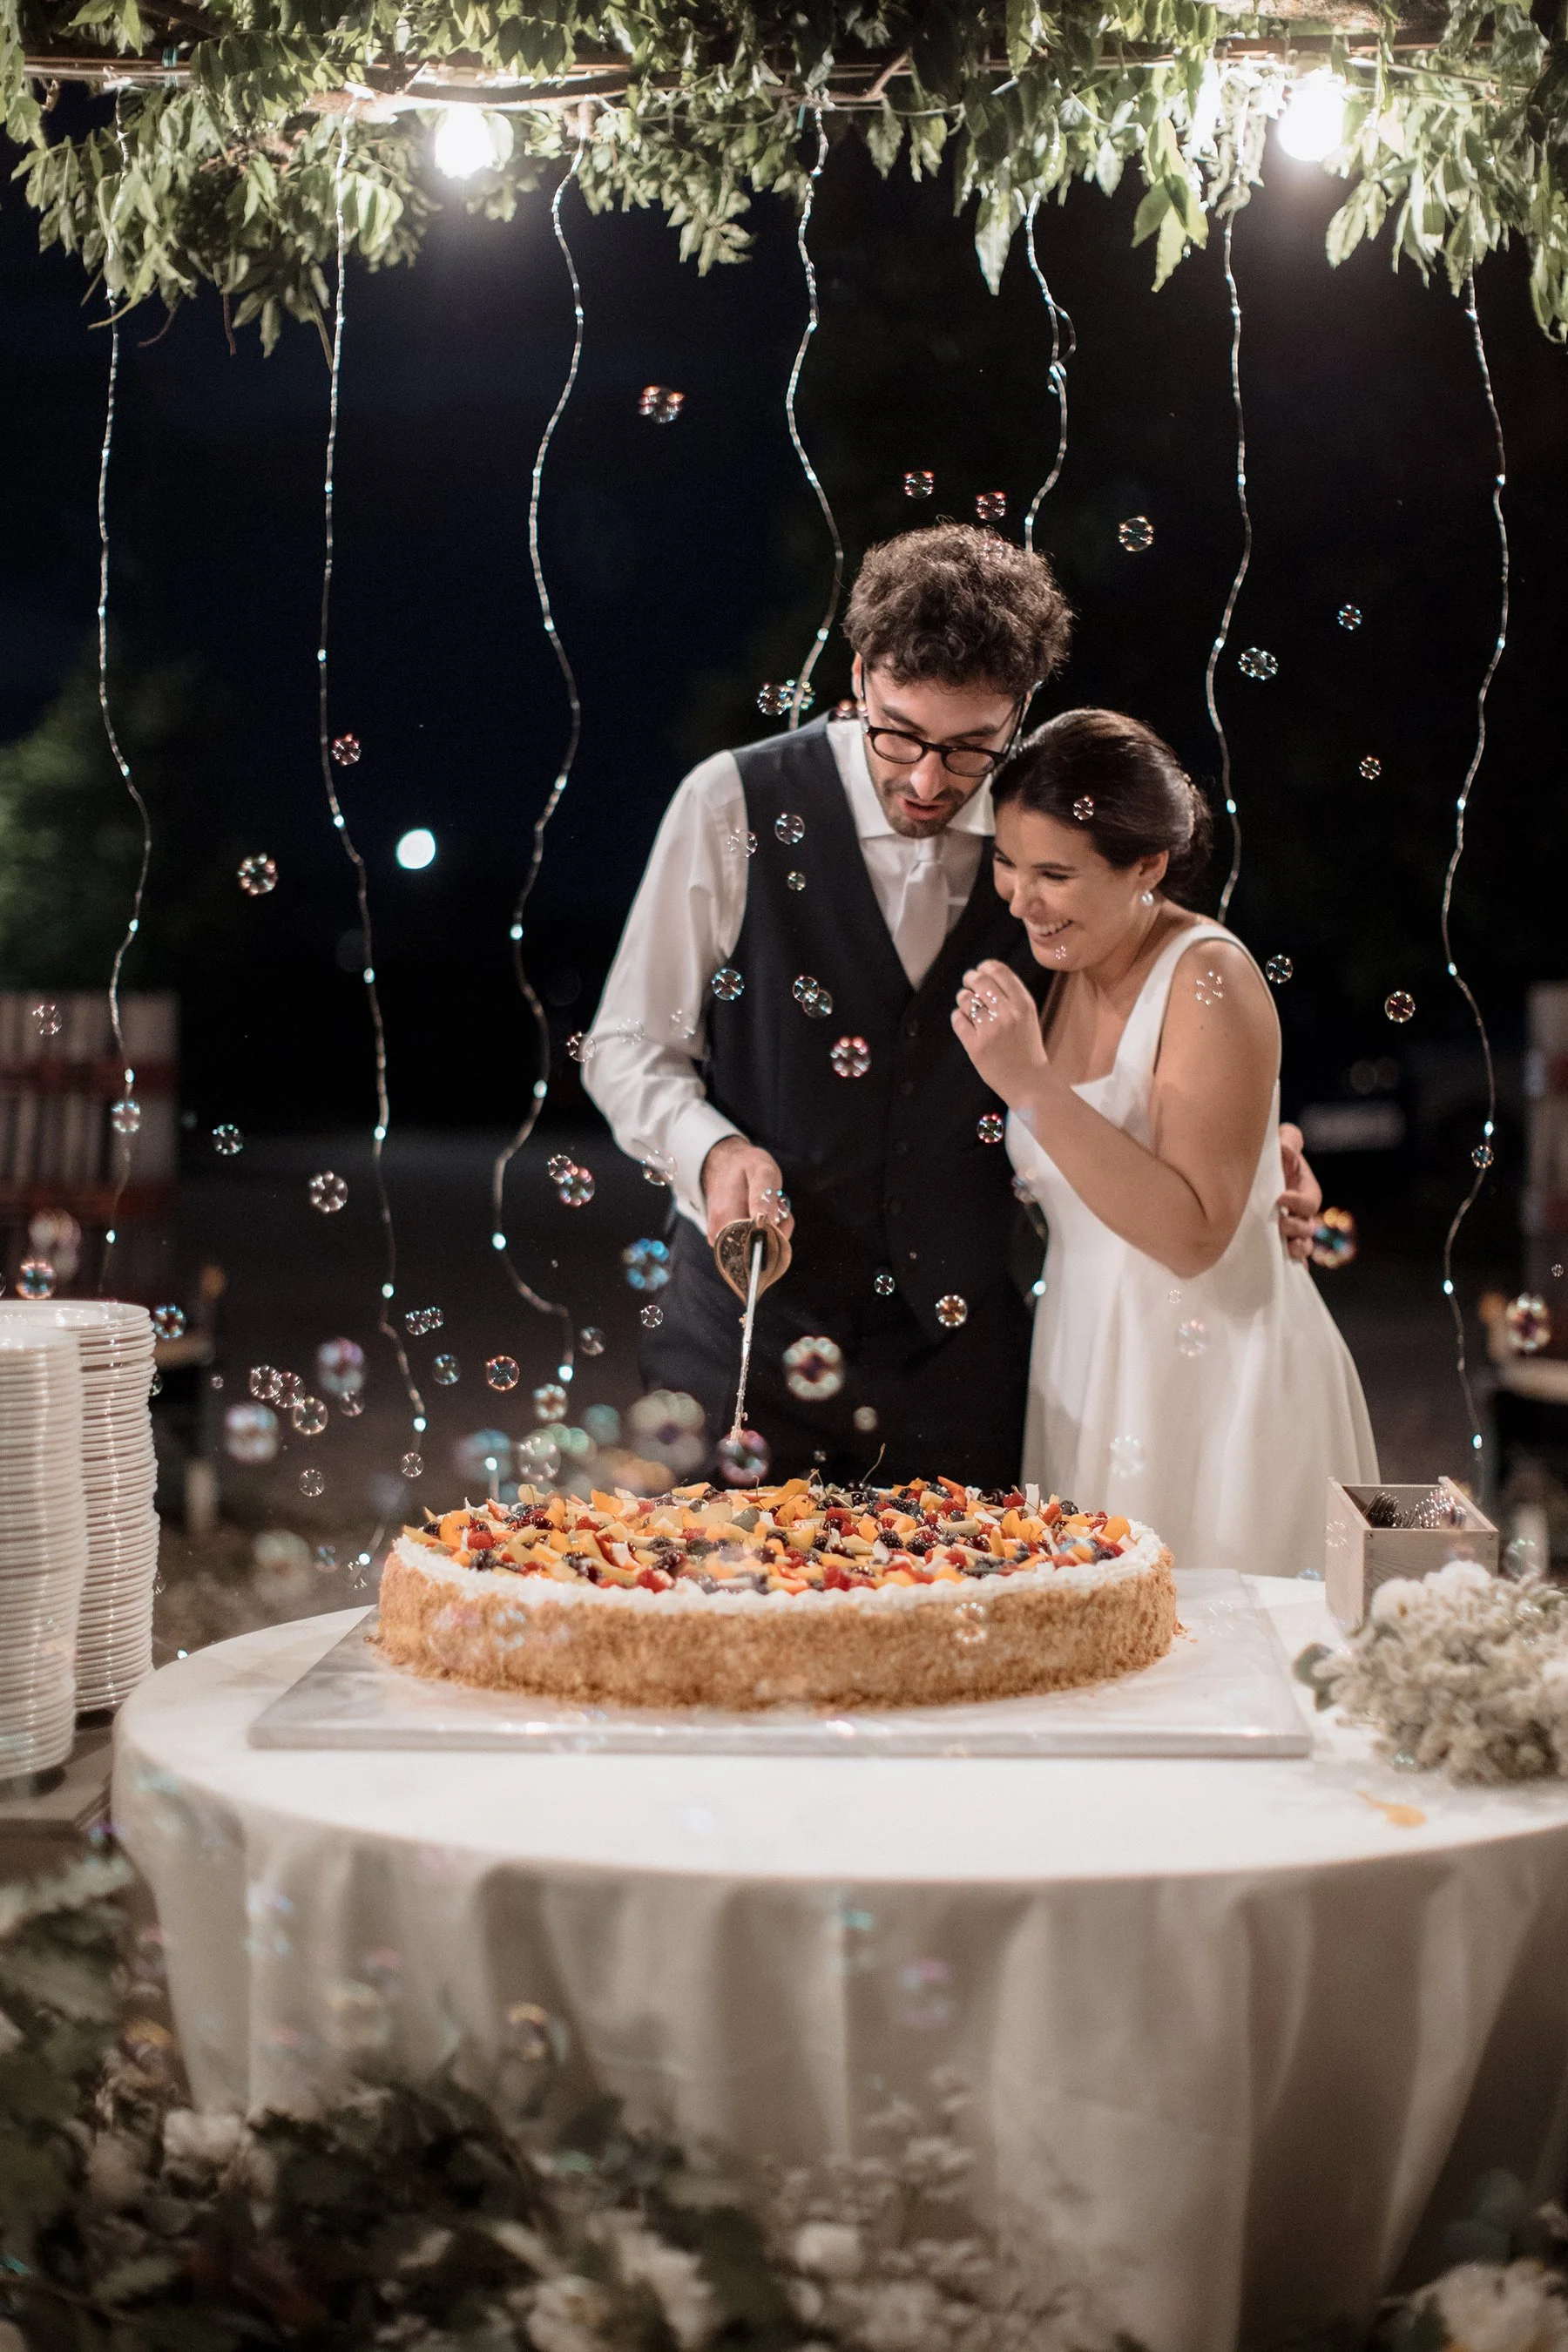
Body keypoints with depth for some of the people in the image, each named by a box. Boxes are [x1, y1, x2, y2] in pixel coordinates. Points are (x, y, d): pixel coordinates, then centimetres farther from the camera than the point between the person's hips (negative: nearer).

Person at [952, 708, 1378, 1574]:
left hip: (1212, 1380, -7)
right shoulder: (1070, 971, 7)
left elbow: (1194, 1236, -23)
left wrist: (1032, 1085, -26)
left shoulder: (1207, 978, -16)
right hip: (1087, 1367, 7)